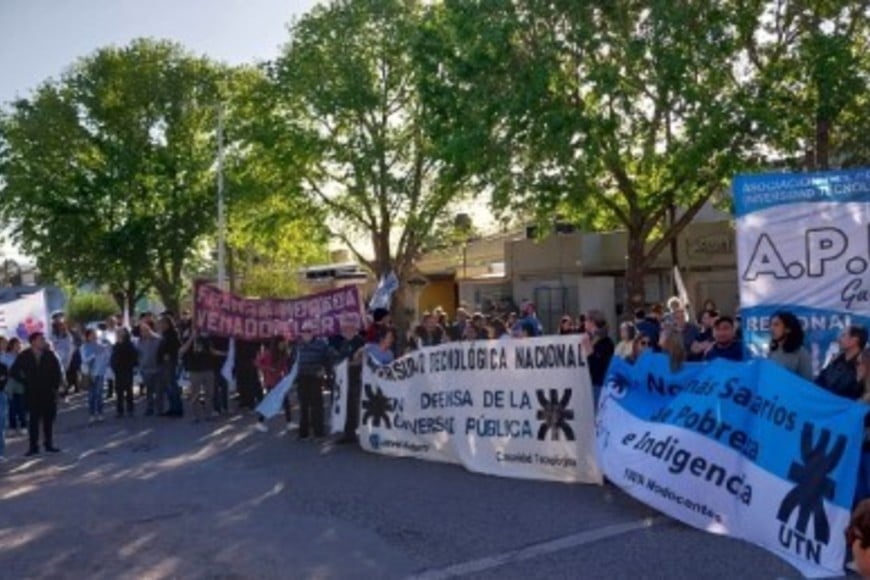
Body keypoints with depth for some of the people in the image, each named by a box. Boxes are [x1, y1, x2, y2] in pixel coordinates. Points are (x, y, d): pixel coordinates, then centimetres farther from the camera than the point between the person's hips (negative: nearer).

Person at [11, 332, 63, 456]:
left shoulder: (50, 355, 0)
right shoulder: (24, 356, -3)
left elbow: (58, 371, 6)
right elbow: (14, 372, 3)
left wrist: (56, 385, 0)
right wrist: (25, 382, -2)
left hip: (49, 393, 2)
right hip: (33, 394, -1)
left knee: (49, 419, 7)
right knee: (34, 420, 1)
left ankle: (49, 444, 15)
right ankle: (34, 446, 5)